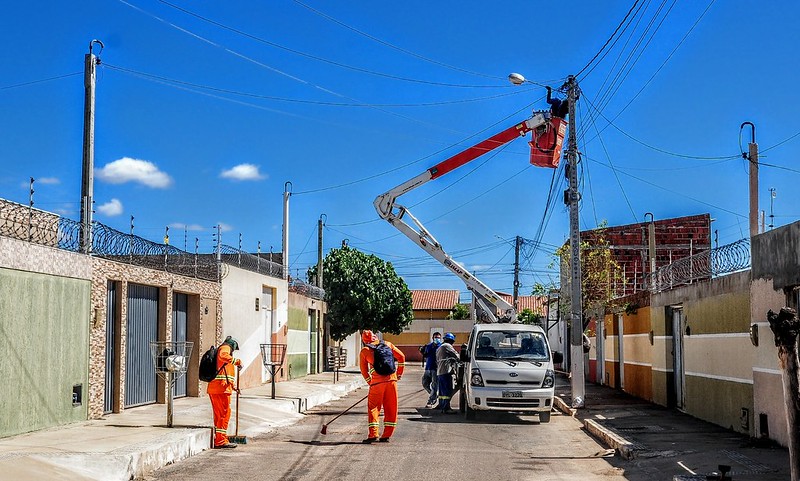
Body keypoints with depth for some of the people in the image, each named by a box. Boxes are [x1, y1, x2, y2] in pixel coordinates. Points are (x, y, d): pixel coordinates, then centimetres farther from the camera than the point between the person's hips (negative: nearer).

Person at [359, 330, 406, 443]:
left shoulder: (364, 351, 7)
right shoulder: (388, 344, 14)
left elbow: (364, 371, 12)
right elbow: (401, 357, 15)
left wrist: (370, 383, 21)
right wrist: (398, 375, 20)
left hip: (377, 382, -2)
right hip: (392, 380, 2)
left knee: (373, 408, 7)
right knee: (391, 409, 10)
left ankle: (373, 434, -2)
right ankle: (386, 435, 12)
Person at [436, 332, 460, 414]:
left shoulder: (439, 348, 24)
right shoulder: (447, 346, -6)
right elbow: (456, 355, -4)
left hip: (439, 371, 10)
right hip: (446, 371, -10)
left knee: (442, 391, 12)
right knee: (448, 391, -10)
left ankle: (442, 407, 14)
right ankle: (446, 408, -14)